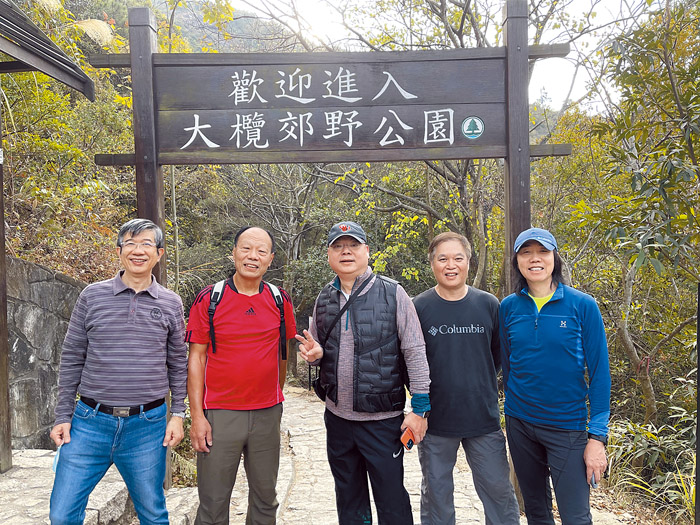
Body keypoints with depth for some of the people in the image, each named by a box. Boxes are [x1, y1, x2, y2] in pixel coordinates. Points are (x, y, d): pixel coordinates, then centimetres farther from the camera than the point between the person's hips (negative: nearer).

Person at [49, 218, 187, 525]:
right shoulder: (93, 296, 1)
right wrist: (63, 417, 3)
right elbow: (71, 360, 5)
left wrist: (178, 414, 3)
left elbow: (178, 364, 8)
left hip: (147, 425, 0)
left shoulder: (171, 303, 3)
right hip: (90, 422, 0)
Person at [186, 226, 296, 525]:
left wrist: (276, 397, 13)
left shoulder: (280, 301, 2)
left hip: (267, 413, 3)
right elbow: (196, 358, -3)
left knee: (265, 500, 16)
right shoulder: (208, 299, -5)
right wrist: (197, 416, -6)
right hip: (219, 413, -2)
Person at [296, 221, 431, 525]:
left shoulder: (393, 294, -8)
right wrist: (314, 354, -7)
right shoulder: (323, 300, 6)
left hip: (383, 419, -4)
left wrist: (420, 408, -10)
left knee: (392, 500, 6)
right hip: (337, 417, 5)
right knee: (348, 500, 20)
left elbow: (415, 353, -8)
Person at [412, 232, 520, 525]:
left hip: (484, 420, 1)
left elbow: (500, 354, 10)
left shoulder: (489, 305, 0)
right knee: (436, 495, 14)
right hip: (435, 422, -1)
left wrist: (479, 381, 3)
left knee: (499, 490, 11)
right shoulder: (418, 308, -5)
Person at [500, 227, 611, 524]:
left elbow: (599, 371, -7)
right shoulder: (509, 307, 0)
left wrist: (598, 436, -11)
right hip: (520, 423, 3)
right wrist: (513, 405, 12)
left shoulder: (582, 305, -8)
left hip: (567, 426, -3)